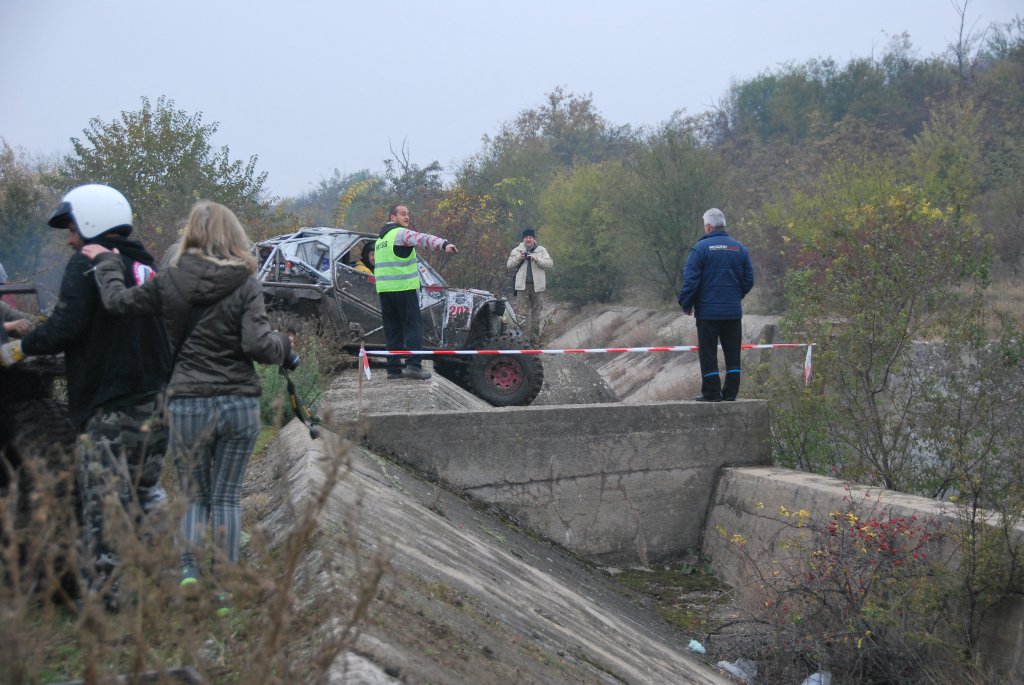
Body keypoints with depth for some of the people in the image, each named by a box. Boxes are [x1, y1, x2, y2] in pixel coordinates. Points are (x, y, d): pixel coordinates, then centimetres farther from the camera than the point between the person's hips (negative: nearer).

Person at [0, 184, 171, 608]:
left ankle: (104, 595, -4)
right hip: (153, 400, 8)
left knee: (105, 501, -5)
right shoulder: (146, 266, 16)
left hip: (107, 406, -8)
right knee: (145, 495, 16)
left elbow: (67, 327, -17)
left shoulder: (86, 263, -7)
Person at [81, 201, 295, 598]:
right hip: (240, 405, 0)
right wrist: (283, 344, 8)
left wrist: (104, 262, 21)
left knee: (196, 497, 14)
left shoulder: (171, 281, -2)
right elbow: (259, 345, -13)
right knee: (227, 498, 10)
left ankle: (190, 570, -5)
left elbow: (118, 301, 6)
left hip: (187, 404, 0)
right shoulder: (246, 286, -4)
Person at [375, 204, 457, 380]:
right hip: (404, 287, -8)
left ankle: (394, 368, 6)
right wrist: (444, 244, -39)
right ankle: (413, 365, -16)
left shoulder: (381, 238, 21)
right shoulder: (401, 233, -8)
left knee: (392, 328, 9)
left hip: (384, 289, 8)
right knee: (413, 326, -7)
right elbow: (423, 239, -26)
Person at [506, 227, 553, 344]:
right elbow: (509, 265, 7)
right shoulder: (517, 250, 10)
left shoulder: (541, 250, 7)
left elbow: (550, 264, -1)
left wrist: (537, 259, -15)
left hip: (537, 285, 0)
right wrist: (519, 258, -10)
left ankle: (535, 337, 11)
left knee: (536, 311, 5)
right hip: (522, 285, 0)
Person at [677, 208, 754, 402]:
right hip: (733, 311, 4)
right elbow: (748, 280, 9)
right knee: (732, 353, 10)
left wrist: (686, 304, 0)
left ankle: (711, 392, 1)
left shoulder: (701, 248, -8)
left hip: (708, 311, -4)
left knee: (708, 352, 1)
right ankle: (731, 392, 11)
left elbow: (690, 280, -11)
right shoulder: (740, 248, 7)